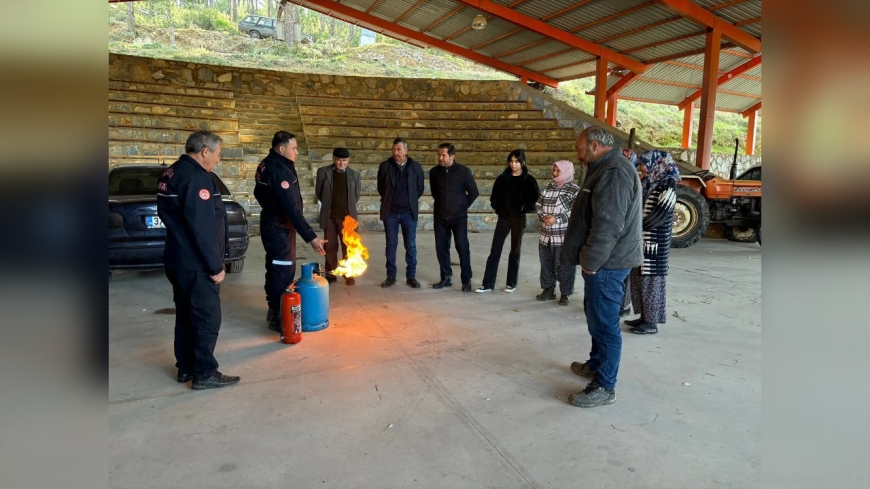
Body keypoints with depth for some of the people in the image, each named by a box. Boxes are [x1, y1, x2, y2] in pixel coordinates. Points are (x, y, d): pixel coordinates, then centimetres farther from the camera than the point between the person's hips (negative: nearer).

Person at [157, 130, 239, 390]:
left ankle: (186, 368, 26)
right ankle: (204, 373, 6)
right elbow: (202, 227, -24)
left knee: (186, 315, 16)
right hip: (196, 264, -10)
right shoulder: (196, 177, -19)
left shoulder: (172, 173, 13)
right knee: (207, 318, -1)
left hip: (179, 259, 10)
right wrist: (215, 265, -18)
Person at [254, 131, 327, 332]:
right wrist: (311, 236, -29)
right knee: (284, 272, -5)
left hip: (273, 225, 11)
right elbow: (291, 208, -29)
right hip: (279, 228, -11)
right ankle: (278, 317, 3)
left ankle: (274, 310, 31)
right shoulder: (279, 171, -25)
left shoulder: (269, 165, 7)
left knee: (275, 269, 18)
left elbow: (260, 192, 19)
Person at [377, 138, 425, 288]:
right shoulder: (385, 166, -1)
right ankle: (391, 276, 15)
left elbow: (420, 189, 9)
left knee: (411, 246, 4)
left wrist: (410, 201, 10)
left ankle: (411, 276, 14)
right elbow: (381, 188, 9)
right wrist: (389, 200, 12)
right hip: (390, 212, 0)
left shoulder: (416, 167, 0)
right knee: (391, 245, 6)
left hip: (409, 212, 0)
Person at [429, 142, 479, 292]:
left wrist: (464, 205, 6)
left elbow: (474, 192, 2)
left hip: (458, 216, -3)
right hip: (440, 217, 3)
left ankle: (466, 280, 6)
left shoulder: (464, 171, -9)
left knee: (462, 248, -3)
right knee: (441, 248, 6)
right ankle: (446, 278, 20)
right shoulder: (434, 172, 0)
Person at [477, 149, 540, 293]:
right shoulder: (502, 178, 3)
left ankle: (511, 283, 18)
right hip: (503, 218, 3)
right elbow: (494, 195, 14)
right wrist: (496, 207, 3)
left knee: (515, 251, 7)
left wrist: (526, 209, -9)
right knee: (495, 250, 1)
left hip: (519, 219, -2)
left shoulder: (529, 180, -5)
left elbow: (537, 198, -2)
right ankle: (488, 283, 5)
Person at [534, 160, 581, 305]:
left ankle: (565, 294, 13)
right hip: (546, 236, 6)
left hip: (565, 237, -6)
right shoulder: (548, 187, 12)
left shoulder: (575, 190, -6)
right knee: (546, 264, 14)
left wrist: (557, 219, -21)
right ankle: (549, 290, 27)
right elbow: (538, 205, 11)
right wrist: (543, 217, -9)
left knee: (565, 267, 2)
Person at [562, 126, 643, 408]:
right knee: (596, 317, 21)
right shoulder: (606, 169, 16)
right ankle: (597, 364, 37)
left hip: (607, 263, -11)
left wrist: (590, 261, -18)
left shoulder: (615, 171, -19)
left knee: (605, 323, -4)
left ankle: (604, 386, 5)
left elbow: (609, 224, -26)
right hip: (603, 261, 11)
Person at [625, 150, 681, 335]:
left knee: (651, 280, -2)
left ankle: (652, 322, 7)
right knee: (639, 279, 12)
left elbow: (659, 215, -19)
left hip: (654, 243, -8)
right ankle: (644, 317, 23)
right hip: (640, 242, 8)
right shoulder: (647, 184, 13)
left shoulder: (667, 185, -12)